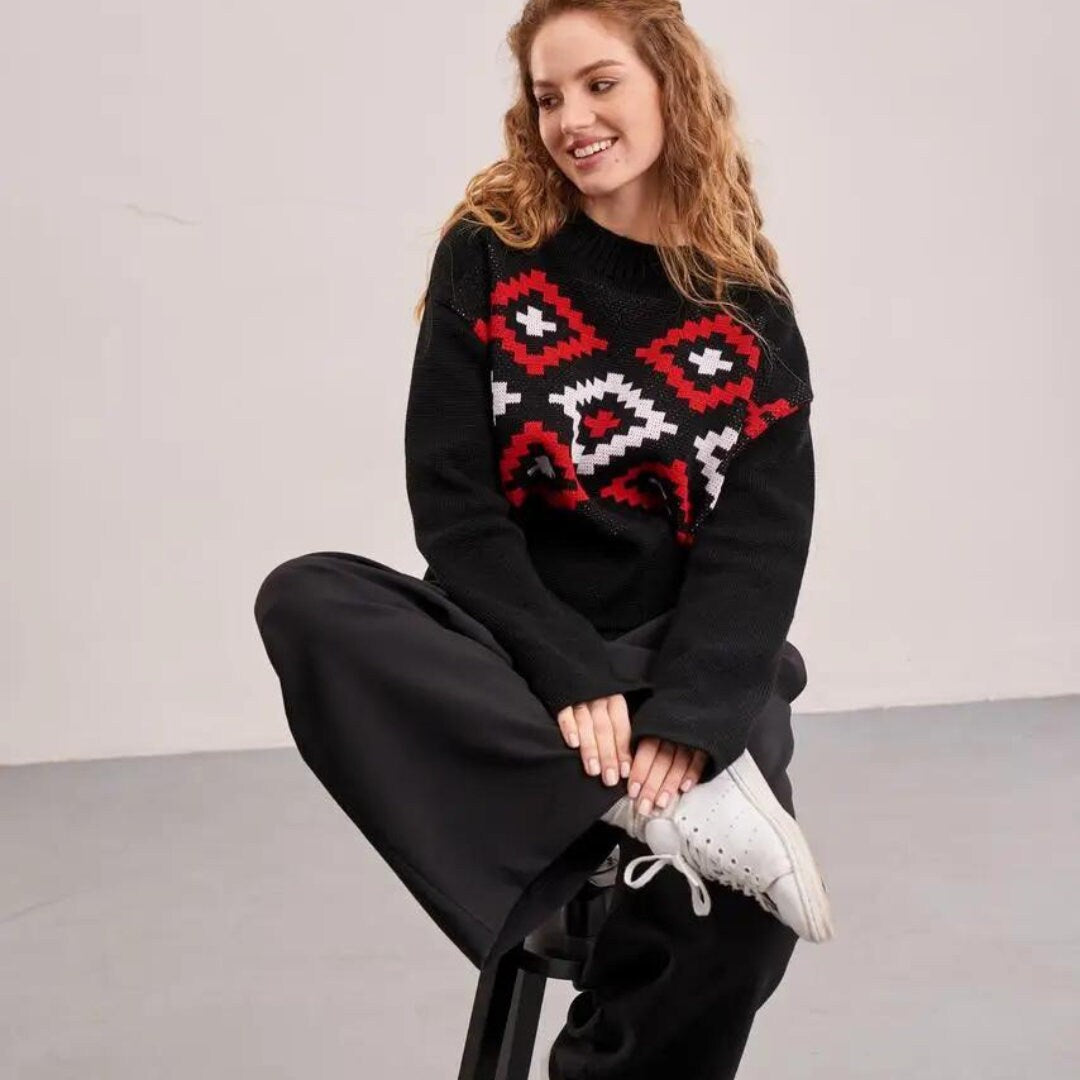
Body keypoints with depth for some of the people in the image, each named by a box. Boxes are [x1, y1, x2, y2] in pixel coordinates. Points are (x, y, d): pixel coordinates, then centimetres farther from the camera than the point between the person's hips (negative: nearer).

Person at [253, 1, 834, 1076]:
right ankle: (665, 812, -34)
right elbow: (452, 504, -7)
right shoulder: (487, 257, 0)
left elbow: (762, 543, -6)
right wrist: (570, 676, -20)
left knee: (737, 898, -31)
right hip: (515, 643, 1)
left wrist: (686, 718, -22)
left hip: (692, 656, 0)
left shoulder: (746, 303, 2)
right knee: (307, 603, -30)